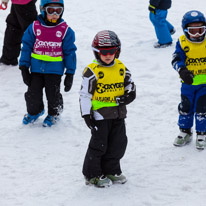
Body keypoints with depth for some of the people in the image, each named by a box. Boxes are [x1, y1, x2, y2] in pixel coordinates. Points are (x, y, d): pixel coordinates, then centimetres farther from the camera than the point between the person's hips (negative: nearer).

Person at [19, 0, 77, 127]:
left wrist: (70, 73, -1)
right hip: (36, 68, 2)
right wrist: (24, 67, 0)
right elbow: (27, 47, 4)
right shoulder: (34, 27, -2)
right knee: (33, 94, 5)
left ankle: (54, 114, 33)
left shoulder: (65, 30, -5)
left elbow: (70, 52, 0)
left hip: (55, 69, -1)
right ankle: (34, 112, 35)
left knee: (53, 95, 4)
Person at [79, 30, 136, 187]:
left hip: (118, 114, 6)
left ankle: (111, 170, 28)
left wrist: (129, 95, -8)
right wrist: (86, 114, -14)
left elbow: (130, 85, 15)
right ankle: (92, 174, 12)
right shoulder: (92, 71, -12)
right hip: (99, 114, -6)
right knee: (99, 145, 0)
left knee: (118, 144, 11)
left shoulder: (121, 68, 5)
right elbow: (85, 94, -10)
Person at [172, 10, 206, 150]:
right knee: (185, 108, 12)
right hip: (188, 83, 1)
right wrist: (182, 71, -35)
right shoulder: (182, 43, -8)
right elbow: (177, 59, -16)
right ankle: (185, 133, 30)